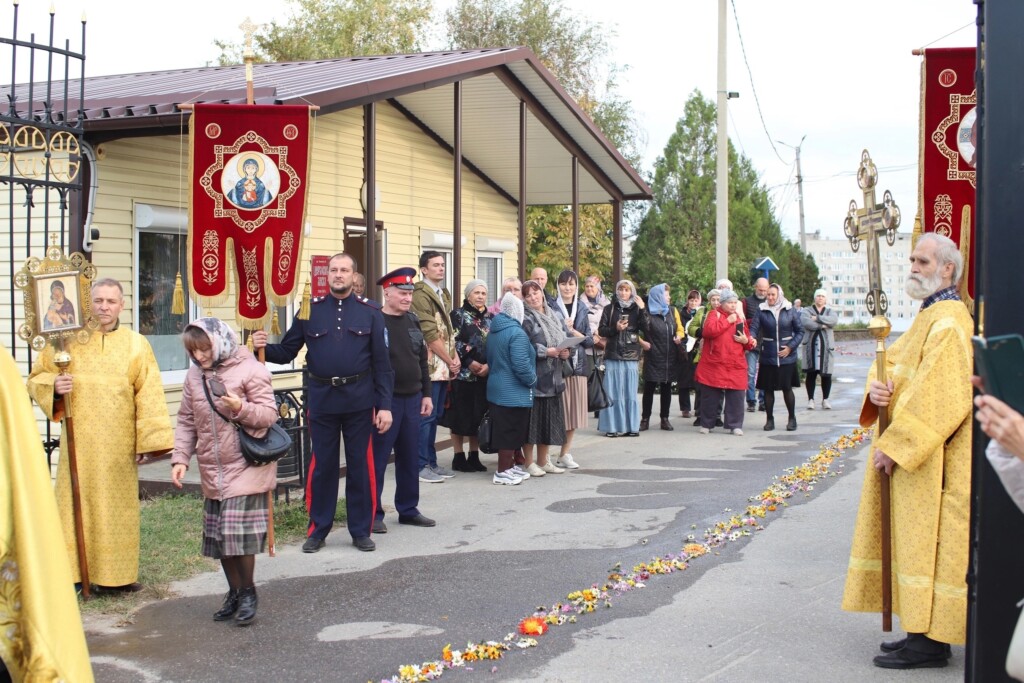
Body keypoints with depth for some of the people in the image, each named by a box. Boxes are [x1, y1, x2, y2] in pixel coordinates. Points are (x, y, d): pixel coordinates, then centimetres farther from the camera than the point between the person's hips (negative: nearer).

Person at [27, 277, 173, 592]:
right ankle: (70, 573, 7)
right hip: (79, 443, 0)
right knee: (75, 504, -1)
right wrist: (54, 386, -14)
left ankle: (116, 574, 15)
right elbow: (36, 379, 9)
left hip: (118, 446, 1)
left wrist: (149, 441, -7)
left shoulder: (136, 345, 4)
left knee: (118, 507, 6)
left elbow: (149, 395, 0)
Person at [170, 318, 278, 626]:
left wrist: (241, 409, -27)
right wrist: (180, 458, 3)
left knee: (239, 532, -11)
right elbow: (186, 421, 13)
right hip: (211, 471, 6)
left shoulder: (249, 370, -9)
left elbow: (269, 414, -9)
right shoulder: (194, 376, 9)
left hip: (245, 468, -6)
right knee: (217, 535, 10)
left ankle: (248, 592, 9)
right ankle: (235, 592, 26)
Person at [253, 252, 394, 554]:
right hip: (322, 401, 1)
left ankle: (361, 531, 18)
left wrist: (384, 405, -6)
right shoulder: (309, 310, 4)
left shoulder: (370, 312, 1)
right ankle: (318, 530, 20)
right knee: (322, 466, 7)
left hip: (359, 401, -1)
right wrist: (264, 347, -17)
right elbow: (287, 352, 5)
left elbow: (382, 363, 0)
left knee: (360, 466, 6)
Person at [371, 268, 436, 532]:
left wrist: (426, 394, 13)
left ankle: (408, 510, 23)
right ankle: (373, 514, 8)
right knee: (377, 458, 0)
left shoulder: (413, 321, 12)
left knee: (410, 458, 12)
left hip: (412, 399, 7)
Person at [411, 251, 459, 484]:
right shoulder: (420, 295, -12)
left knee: (435, 416, 13)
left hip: (444, 366, 9)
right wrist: (450, 360, -10)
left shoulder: (444, 294, 16)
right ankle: (421, 466, 2)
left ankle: (431, 462, 19)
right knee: (426, 416, -4)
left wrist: (455, 357, 4)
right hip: (430, 365, -9)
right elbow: (430, 334, -16)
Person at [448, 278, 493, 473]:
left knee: (479, 415, 7)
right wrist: (470, 363, -15)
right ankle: (459, 457, 7)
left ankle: (474, 456, 15)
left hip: (485, 374, 4)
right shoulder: (458, 315, -1)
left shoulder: (490, 318, 13)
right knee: (461, 415, -1)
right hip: (463, 373, -4)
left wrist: (489, 365, -8)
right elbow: (453, 343, -9)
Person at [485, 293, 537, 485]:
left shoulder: (493, 332, 10)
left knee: (505, 430, 15)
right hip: (514, 392, -9)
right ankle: (503, 471, 3)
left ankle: (514, 464, 24)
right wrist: (532, 380, -8)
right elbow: (521, 365, -23)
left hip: (496, 388, 9)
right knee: (511, 431, -1)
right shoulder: (517, 333, -18)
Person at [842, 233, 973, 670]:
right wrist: (878, 388, -7)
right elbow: (893, 361, 17)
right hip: (913, 453, 10)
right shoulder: (929, 317, 16)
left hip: (932, 461, -10)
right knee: (914, 541, 13)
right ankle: (924, 630, 21)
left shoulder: (948, 322, -17)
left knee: (927, 541, -6)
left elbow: (941, 397, -23)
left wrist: (893, 445, -21)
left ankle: (930, 643, 0)